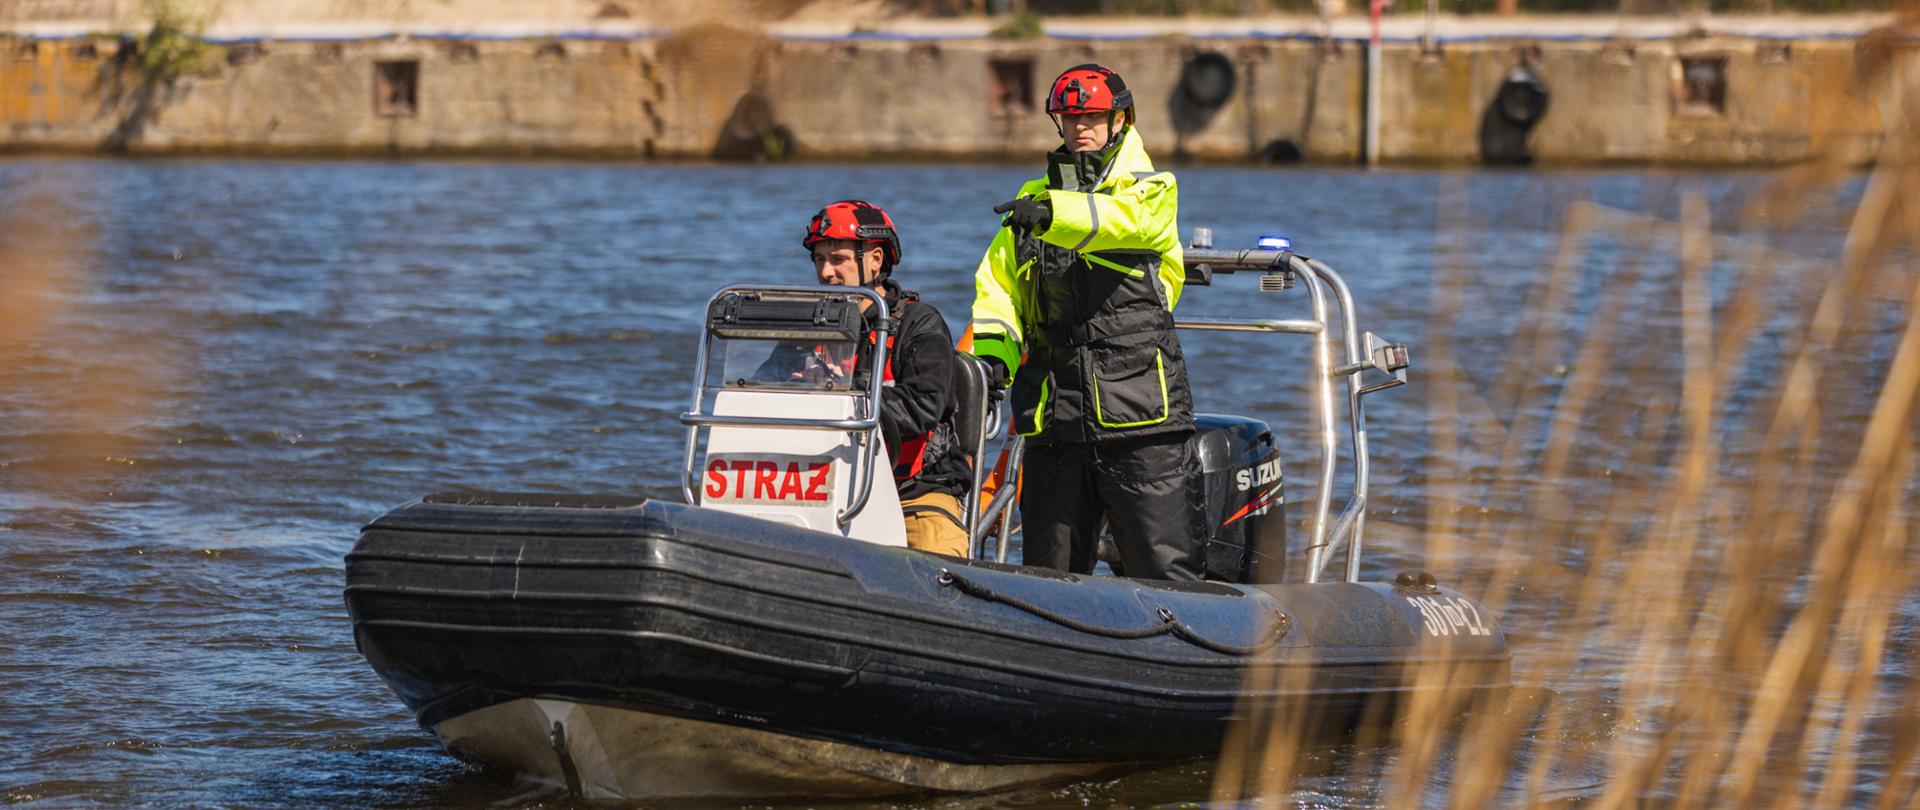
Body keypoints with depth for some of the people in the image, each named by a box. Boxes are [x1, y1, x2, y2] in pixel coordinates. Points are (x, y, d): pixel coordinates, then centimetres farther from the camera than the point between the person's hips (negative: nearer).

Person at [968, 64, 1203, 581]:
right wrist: (992, 351, -9)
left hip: (1141, 418, -4)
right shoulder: (1035, 200, 19)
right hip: (1054, 418, 4)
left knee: (1165, 568, -6)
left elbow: (1122, 219, -20)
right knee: (1048, 572, 7)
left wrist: (1053, 214, -38)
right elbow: (998, 283, 10)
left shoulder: (1151, 191, 4)